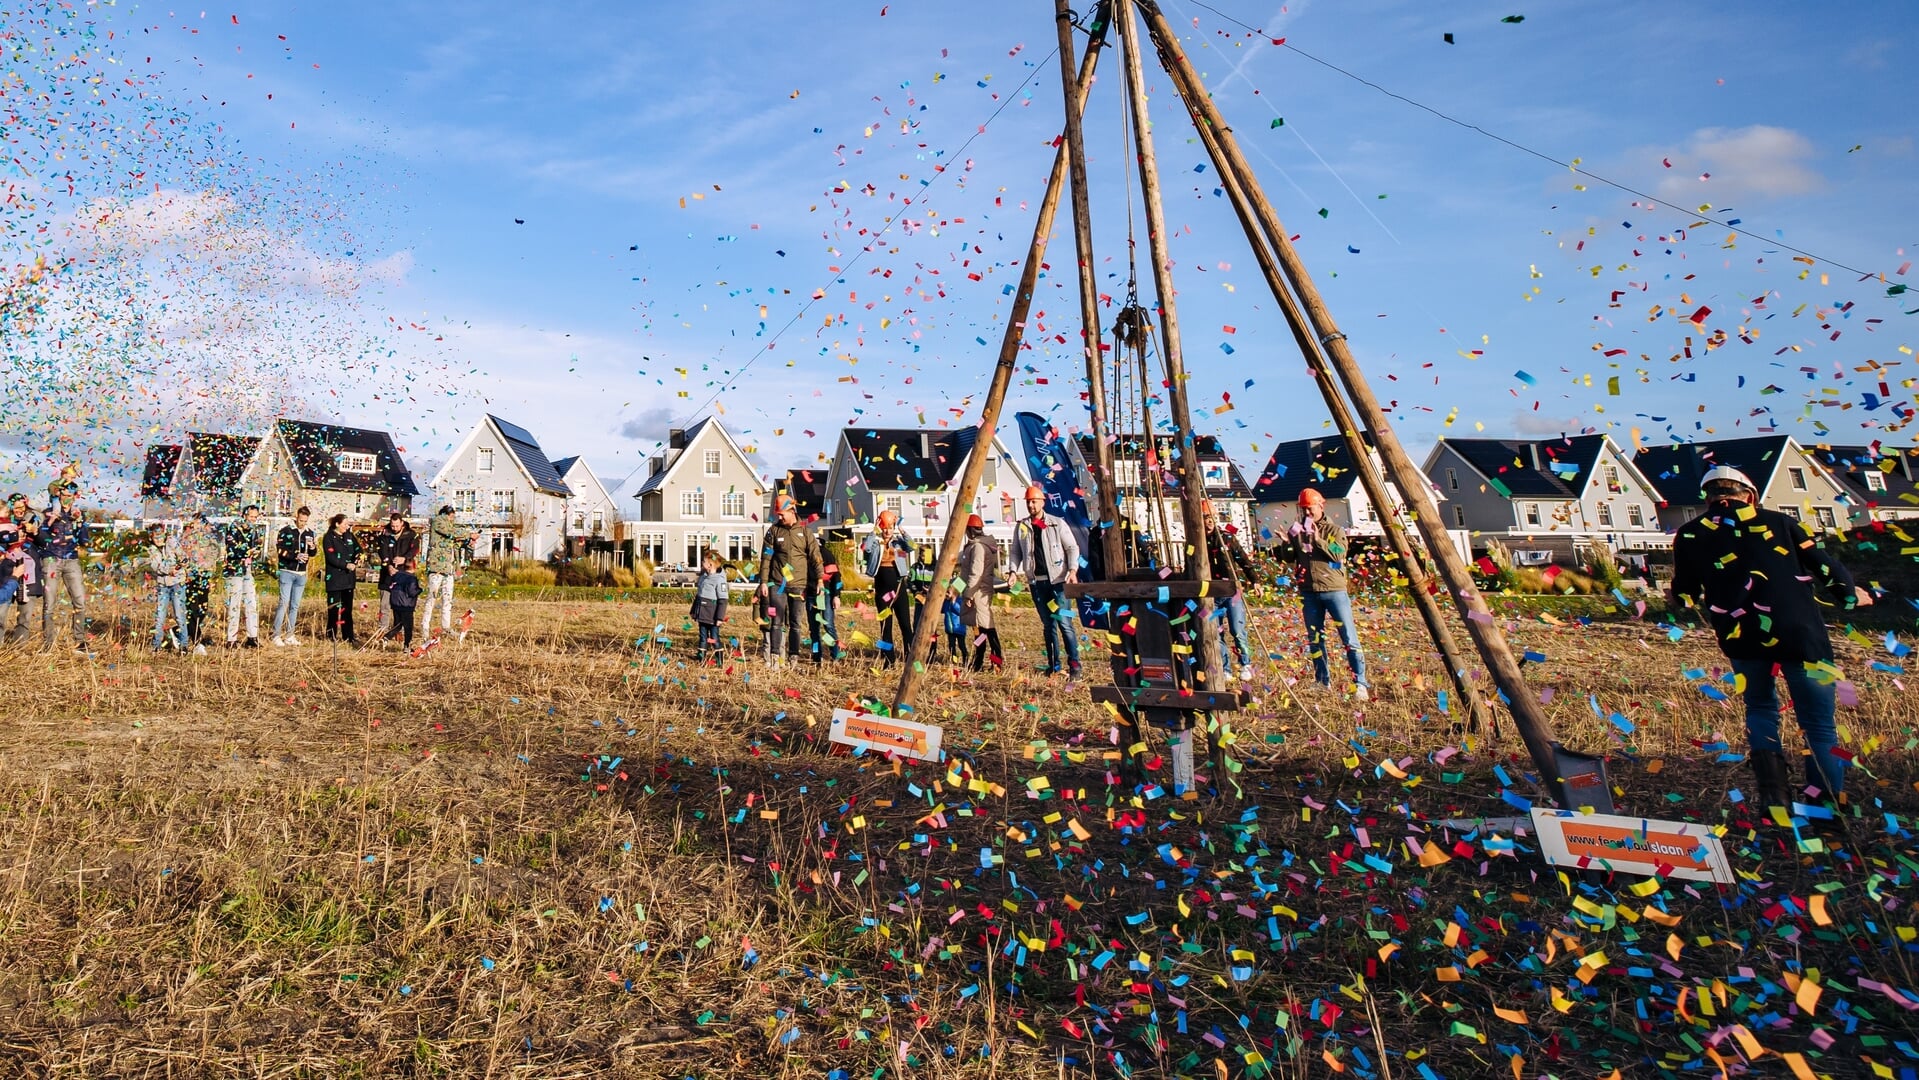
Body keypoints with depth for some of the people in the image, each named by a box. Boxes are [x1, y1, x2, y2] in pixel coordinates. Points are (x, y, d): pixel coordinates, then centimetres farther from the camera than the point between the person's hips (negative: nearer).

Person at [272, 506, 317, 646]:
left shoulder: (310, 533, 9)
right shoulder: (286, 531, -4)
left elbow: (312, 554, 12)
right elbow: (280, 550, -10)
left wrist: (313, 547, -9)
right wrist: (296, 556, -22)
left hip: (301, 574, 5)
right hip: (287, 572, -5)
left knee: (295, 606, 7)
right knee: (284, 603, -8)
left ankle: (289, 635, 13)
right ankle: (276, 635, -4)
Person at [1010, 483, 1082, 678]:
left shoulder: (1057, 524, 1)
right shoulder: (1021, 527, 10)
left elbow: (1072, 547, 2)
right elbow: (1016, 552, 14)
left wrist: (1072, 569, -11)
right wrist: (1014, 570, -2)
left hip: (1057, 580, -4)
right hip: (1036, 581, 4)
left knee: (1064, 622, -8)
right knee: (1048, 625, 9)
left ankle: (1074, 663, -5)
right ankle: (1054, 665, 13)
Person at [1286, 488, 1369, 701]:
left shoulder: (1334, 530, 3)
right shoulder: (1299, 531, 11)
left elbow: (1339, 555, -12)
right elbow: (1291, 559, 11)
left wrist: (1318, 540, -20)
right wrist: (1288, 542, -6)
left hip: (1334, 590, -4)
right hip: (1309, 593, 4)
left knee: (1349, 638, -7)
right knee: (1315, 641, 7)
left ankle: (1360, 684, -6)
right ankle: (1324, 684, 16)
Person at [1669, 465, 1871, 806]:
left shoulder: (1690, 535, 8)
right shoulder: (1780, 522, 9)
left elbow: (1684, 596, 13)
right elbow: (1826, 566, 11)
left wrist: (1677, 596, 37)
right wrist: (1851, 595, 31)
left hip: (1742, 639, 1)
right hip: (1800, 634, -1)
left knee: (1760, 710, 23)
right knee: (1819, 726, 8)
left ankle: (1774, 798, 11)